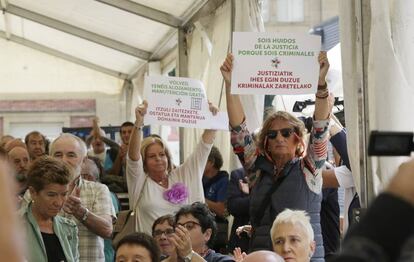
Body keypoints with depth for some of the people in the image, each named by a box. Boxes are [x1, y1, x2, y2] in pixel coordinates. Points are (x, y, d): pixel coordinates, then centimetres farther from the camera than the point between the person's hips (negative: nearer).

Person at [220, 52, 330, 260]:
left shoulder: (308, 169, 5)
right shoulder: (260, 169, 11)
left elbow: (320, 129, -6)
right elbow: (239, 130, 4)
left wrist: (320, 83, -18)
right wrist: (229, 85, -5)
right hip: (261, 256, 2)